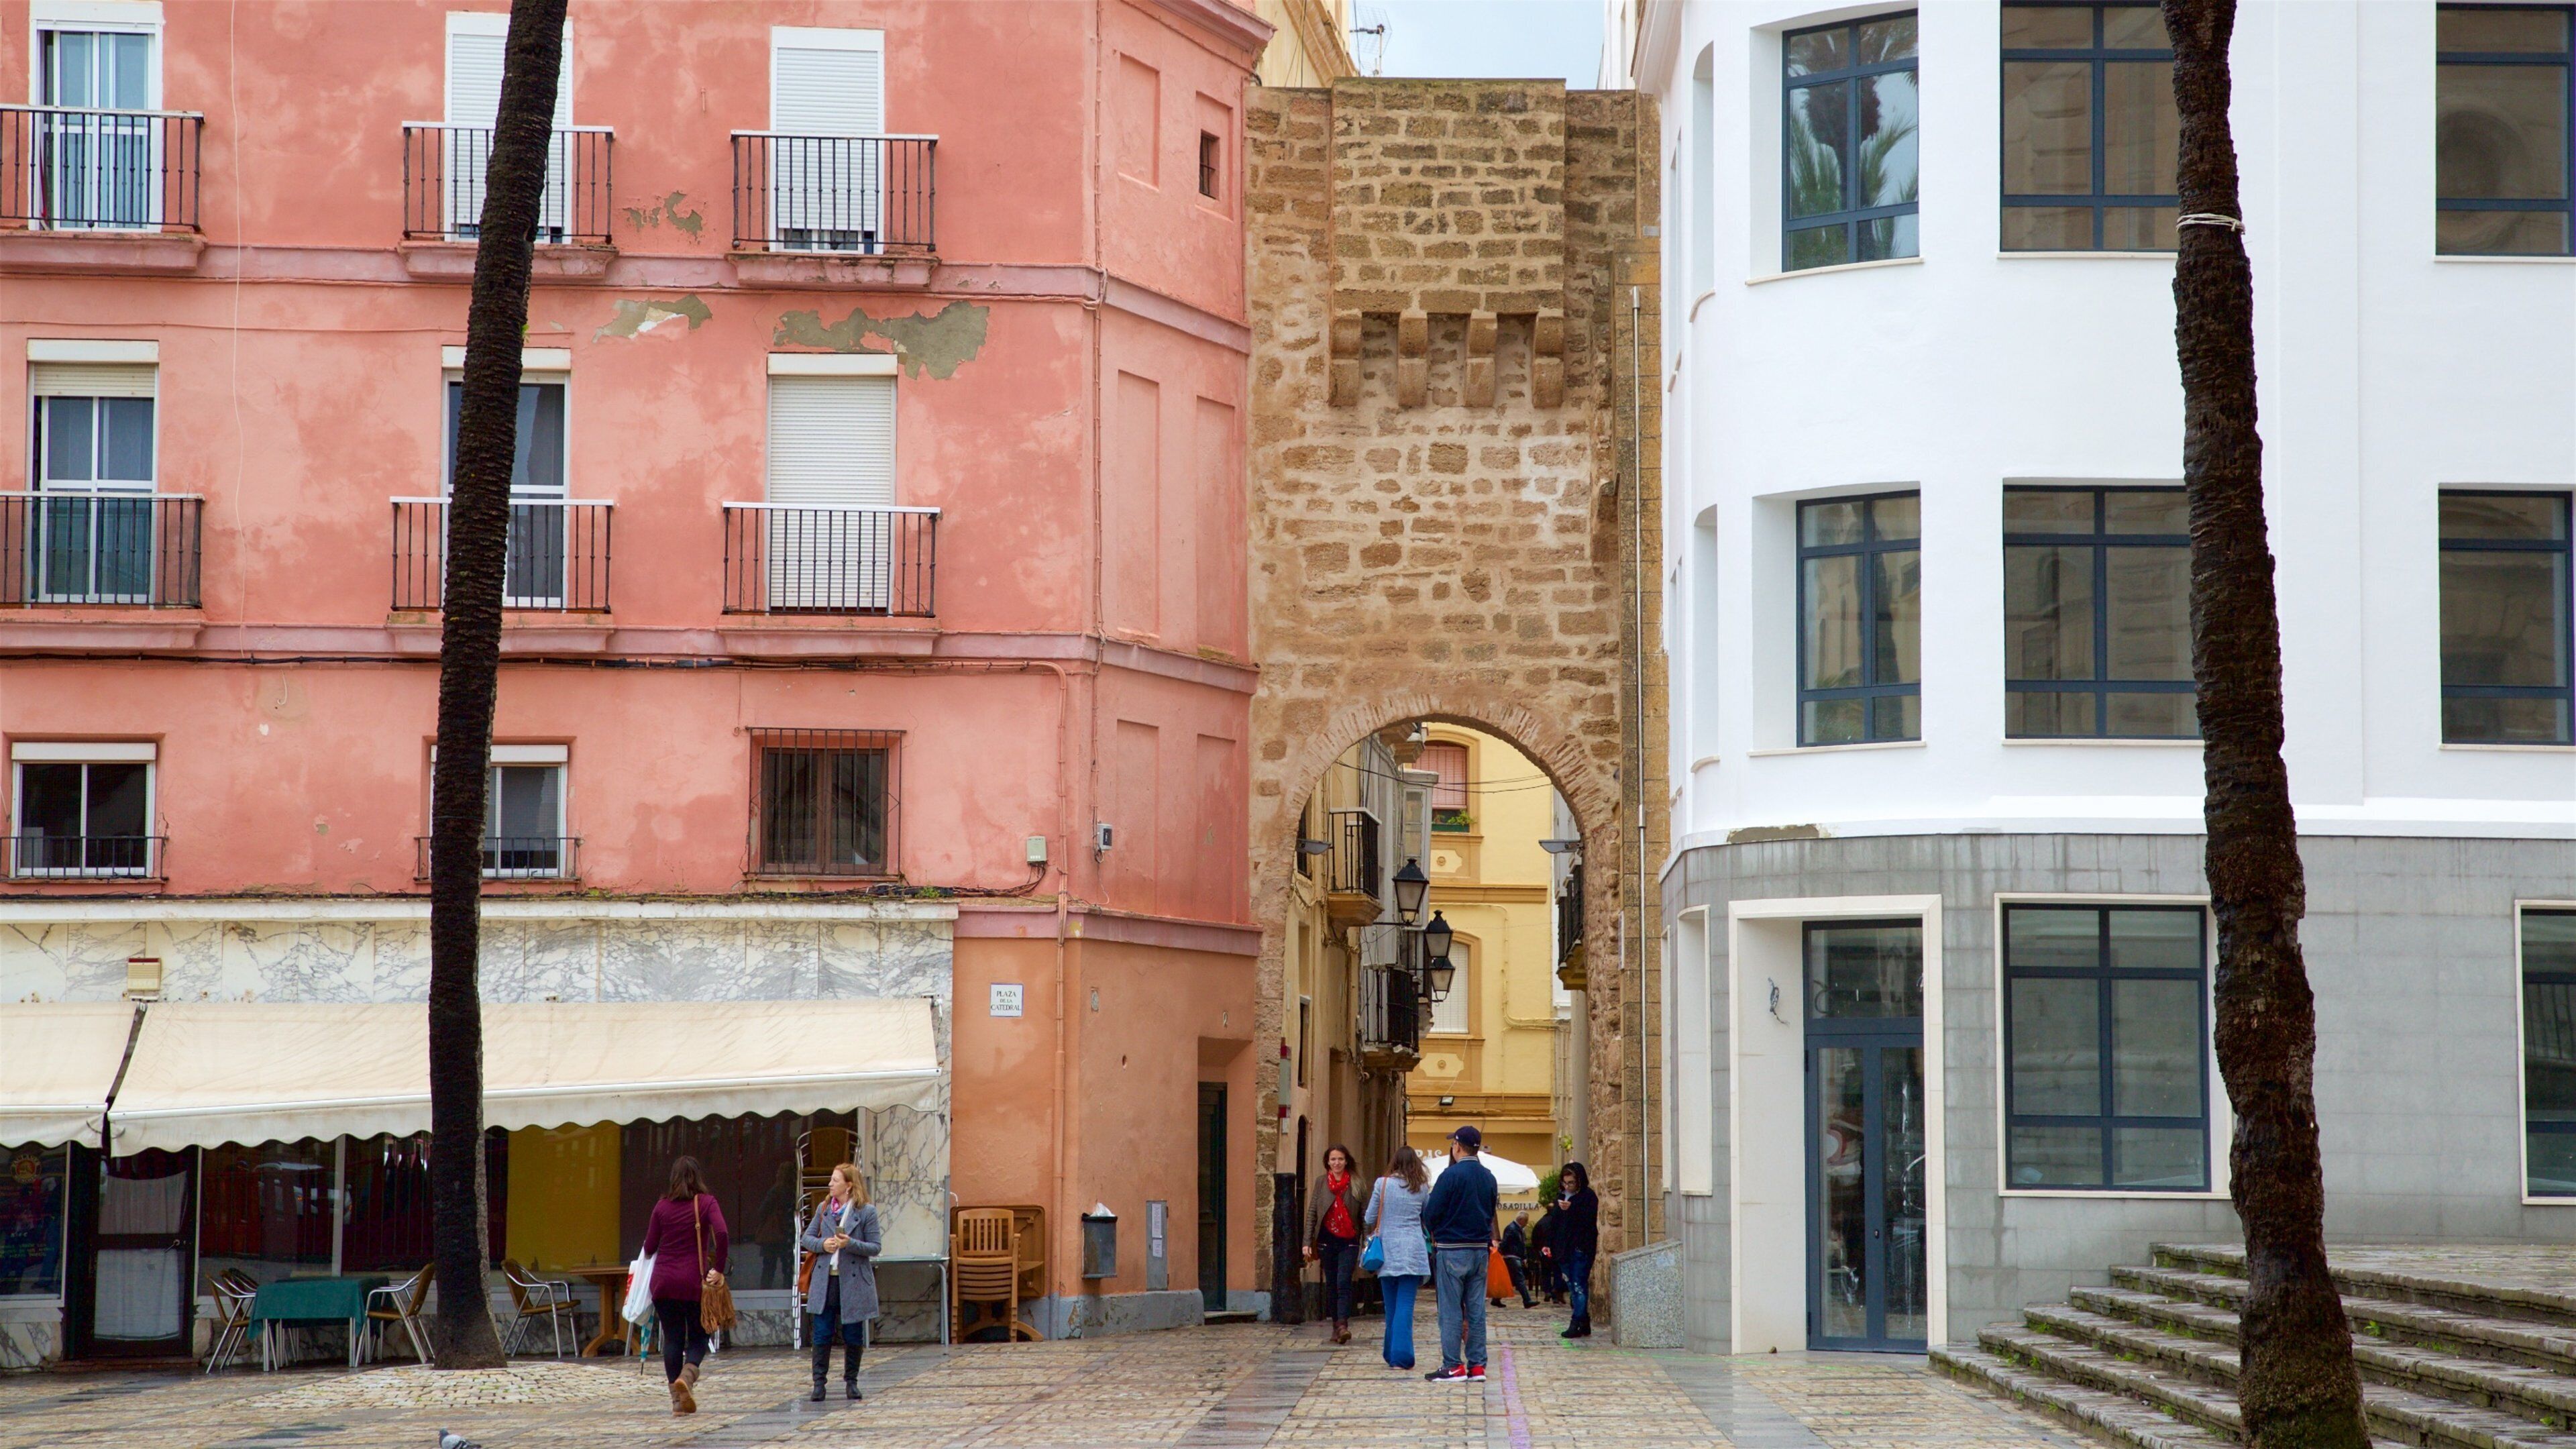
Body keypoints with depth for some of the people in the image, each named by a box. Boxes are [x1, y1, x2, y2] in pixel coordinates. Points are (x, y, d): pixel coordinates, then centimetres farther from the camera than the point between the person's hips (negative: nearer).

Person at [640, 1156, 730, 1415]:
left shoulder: (662, 1206, 3)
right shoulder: (706, 1203, -3)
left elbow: (649, 1246, 5)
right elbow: (722, 1234, -17)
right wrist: (718, 1268, -8)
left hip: (664, 1281, 2)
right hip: (695, 1281, -2)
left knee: (672, 1339, 8)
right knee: (698, 1338, 9)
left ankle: (678, 1400, 5)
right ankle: (687, 1376, -21)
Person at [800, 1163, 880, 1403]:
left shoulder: (866, 1212, -4)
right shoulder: (823, 1209, 9)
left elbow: (875, 1247, -5)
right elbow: (807, 1238, 12)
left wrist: (851, 1244, -20)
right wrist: (822, 1244, -9)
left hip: (853, 1282, -3)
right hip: (825, 1280, 3)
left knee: (853, 1336, 5)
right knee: (822, 1335, -1)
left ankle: (851, 1382, 18)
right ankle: (819, 1383, 3)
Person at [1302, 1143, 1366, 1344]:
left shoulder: (1356, 1184, -1)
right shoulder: (1321, 1183, 5)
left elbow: (1366, 1213, 1)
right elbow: (1312, 1213, 6)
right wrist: (1308, 1243, 1)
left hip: (1348, 1242, -3)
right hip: (1327, 1240, 3)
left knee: (1343, 1283, -14)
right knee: (1331, 1284, 8)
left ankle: (1343, 1325, -21)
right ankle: (1336, 1325, 15)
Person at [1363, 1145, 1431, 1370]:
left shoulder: (1382, 1184, -2)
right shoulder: (1422, 1188, 1)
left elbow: (1370, 1218, 3)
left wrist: (1376, 1231, 25)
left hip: (1388, 1250, 0)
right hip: (1413, 1251, 0)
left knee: (1392, 1305, 11)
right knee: (1406, 1305, -3)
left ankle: (1392, 1353, 18)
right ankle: (1400, 1355, -11)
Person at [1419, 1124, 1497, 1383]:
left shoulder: (1451, 1175, -13)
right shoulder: (1488, 1178, 7)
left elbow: (1431, 1213, -10)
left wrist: (1434, 1235, 8)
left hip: (1452, 1250, -6)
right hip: (1481, 1249, 6)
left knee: (1451, 1310, -1)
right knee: (1476, 1309, 8)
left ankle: (1453, 1366, -3)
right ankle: (1476, 1365, 9)